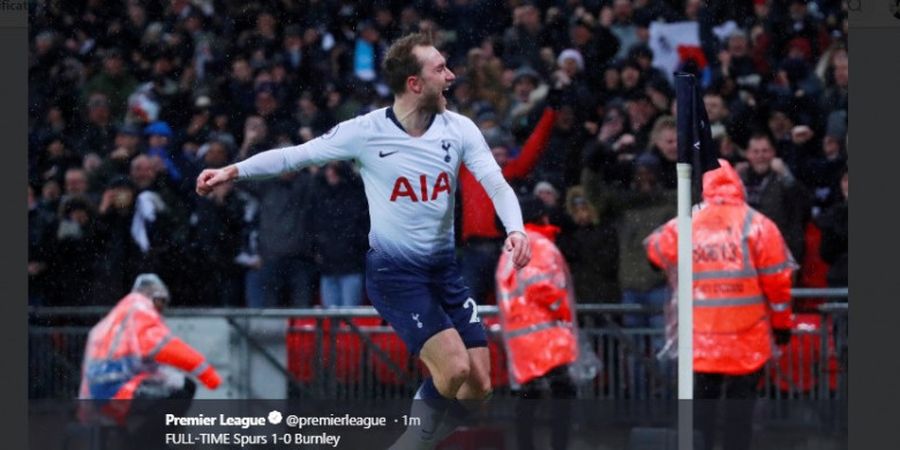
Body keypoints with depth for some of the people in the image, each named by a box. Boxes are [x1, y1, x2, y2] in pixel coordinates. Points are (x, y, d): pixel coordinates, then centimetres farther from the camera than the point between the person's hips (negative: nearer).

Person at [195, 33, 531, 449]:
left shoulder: (459, 130, -4)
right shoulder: (366, 132, -13)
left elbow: (496, 184, -10)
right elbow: (295, 155, -2)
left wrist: (515, 230, -29)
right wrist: (233, 171, -7)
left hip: (444, 269, 5)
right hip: (393, 272, -5)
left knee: (477, 387, -1)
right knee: (455, 368, -22)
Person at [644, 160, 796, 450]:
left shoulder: (681, 227, -1)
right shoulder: (758, 226, -6)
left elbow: (655, 251, 19)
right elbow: (777, 281, -3)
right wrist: (782, 324, 9)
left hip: (699, 339, 1)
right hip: (748, 339, -1)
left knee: (701, 402, 10)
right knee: (741, 402, 7)